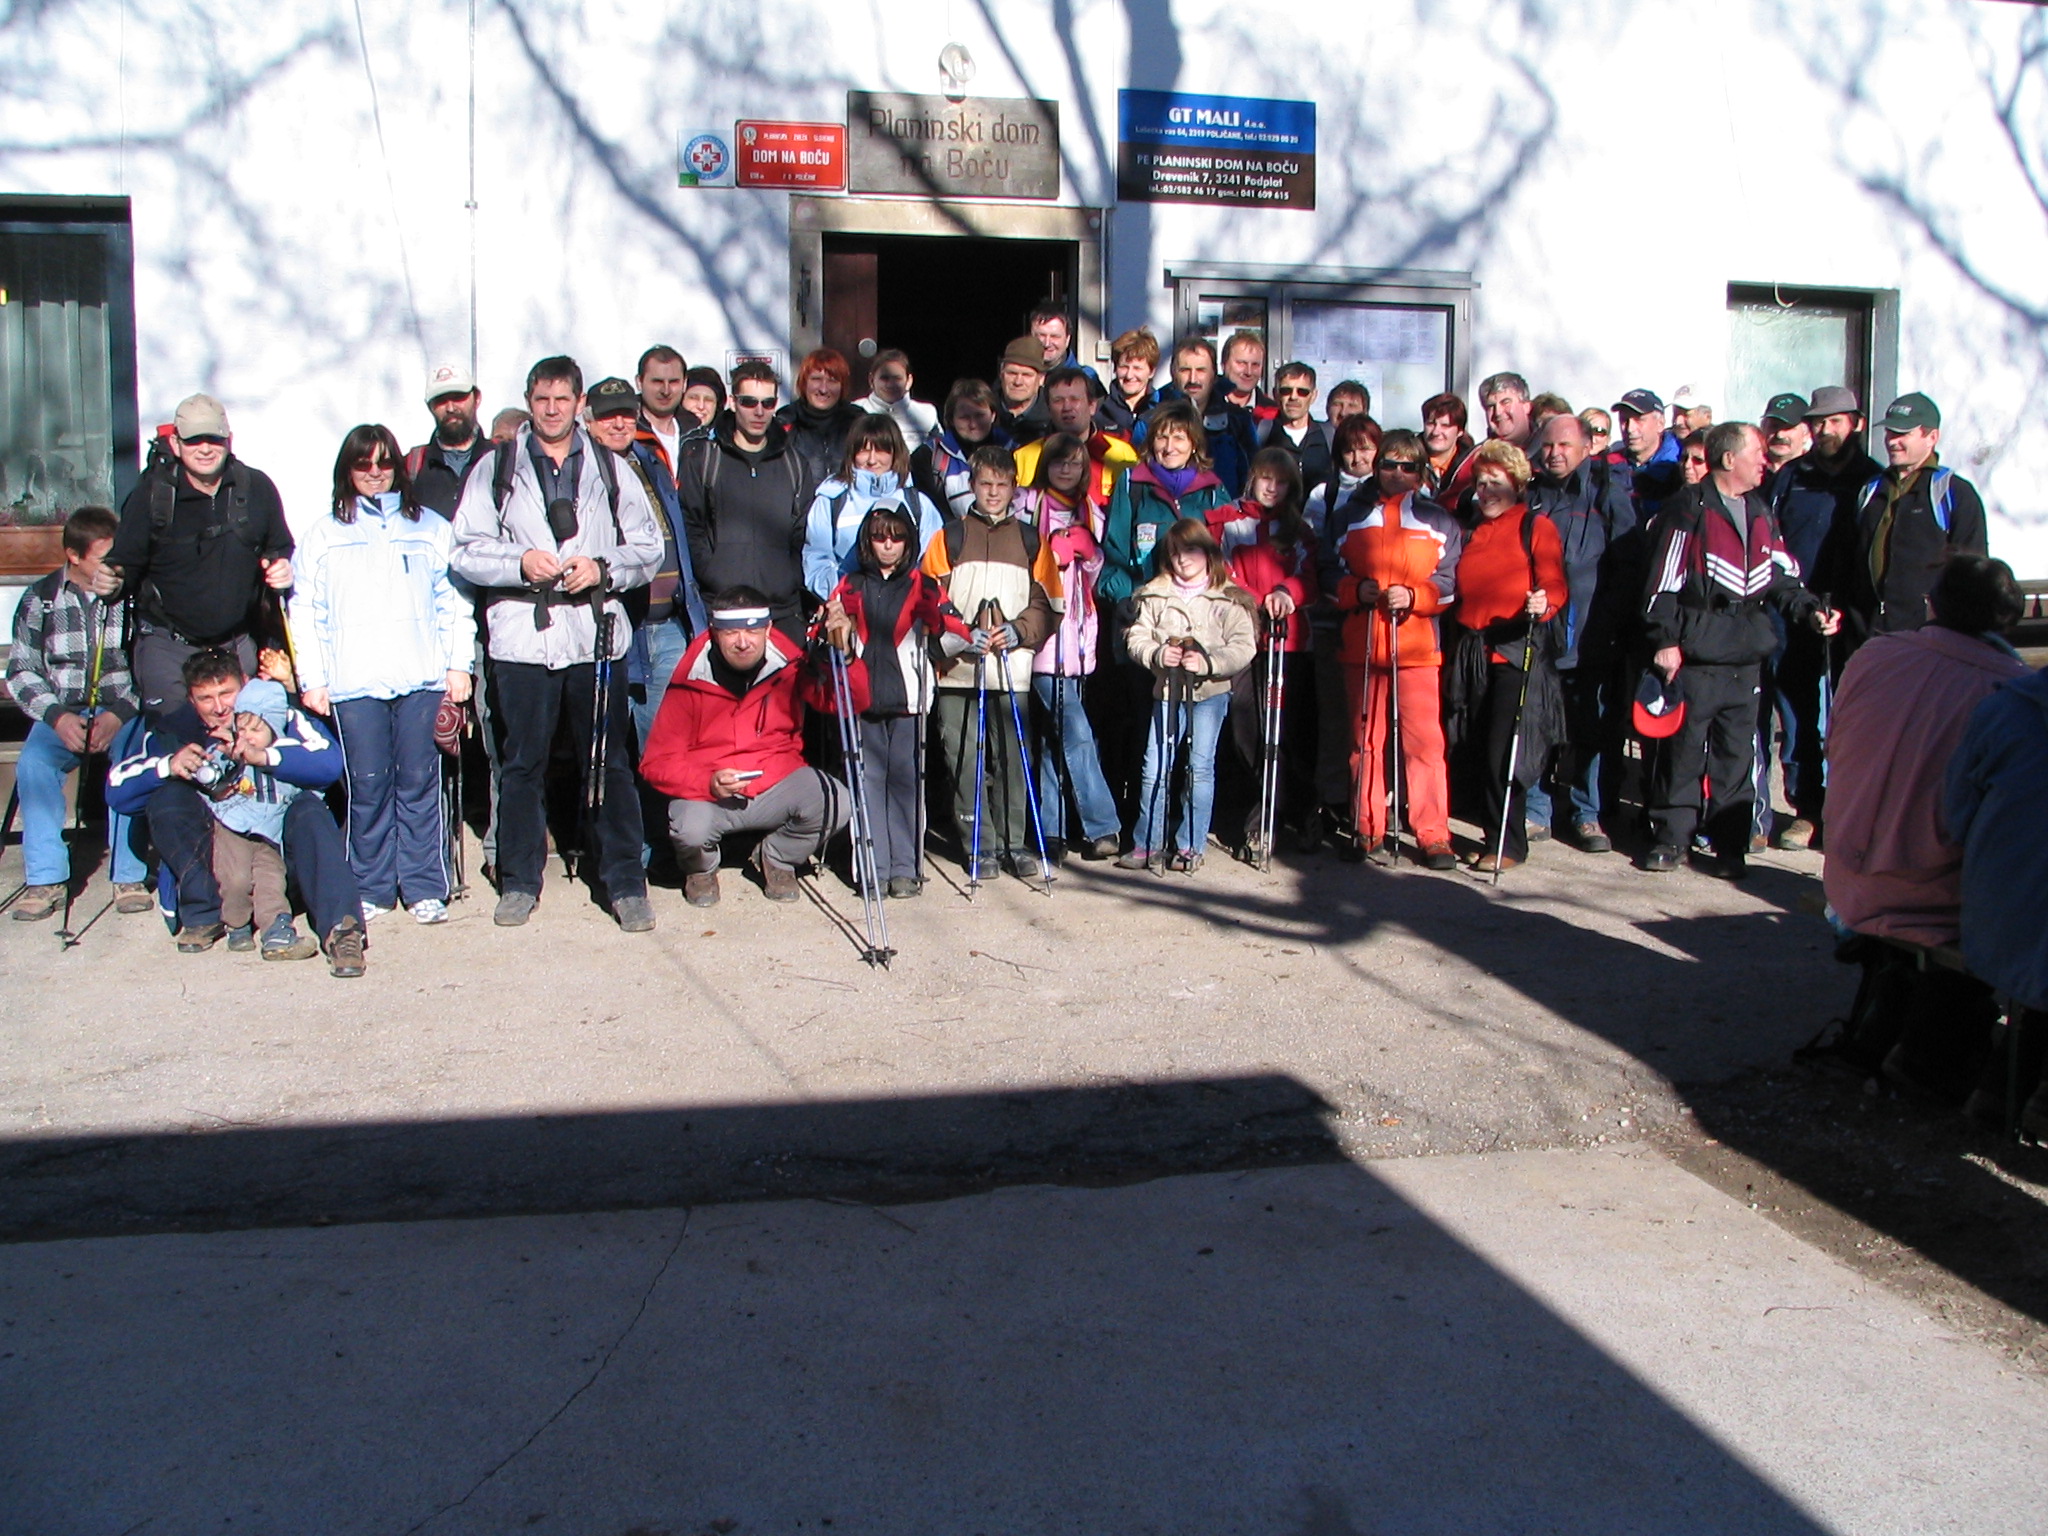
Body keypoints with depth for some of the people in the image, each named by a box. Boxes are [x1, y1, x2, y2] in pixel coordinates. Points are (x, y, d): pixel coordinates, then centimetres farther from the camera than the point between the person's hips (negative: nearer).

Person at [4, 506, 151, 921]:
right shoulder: (41, 599, 6)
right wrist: (58, 717, -10)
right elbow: (21, 671, 7)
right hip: (63, 712, 2)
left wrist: (120, 714, -19)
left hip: (125, 711, -2)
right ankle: (46, 879, -19)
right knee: (33, 764, -27)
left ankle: (129, 876, -22)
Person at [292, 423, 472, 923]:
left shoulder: (431, 530, 15)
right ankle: (371, 890, 8)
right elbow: (305, 613, 11)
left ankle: (425, 889, 7)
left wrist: (458, 665, 4)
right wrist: (312, 679, 3)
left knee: (420, 783, 0)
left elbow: (454, 602, 12)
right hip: (354, 683, 0)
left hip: (423, 679, 0)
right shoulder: (323, 535, 14)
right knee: (367, 787, -1)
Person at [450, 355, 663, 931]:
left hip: (596, 632, 0)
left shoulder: (611, 469, 12)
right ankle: (520, 882, 17)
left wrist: (602, 568, -9)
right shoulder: (496, 468, 10)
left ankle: (625, 883, 9)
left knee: (609, 761, 2)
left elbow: (648, 547, 9)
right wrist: (519, 562, -13)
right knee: (523, 762, 5)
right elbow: (466, 550, 4)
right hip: (521, 633, 0)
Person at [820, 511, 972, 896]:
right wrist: (835, 633, -7)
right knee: (869, 780, -1)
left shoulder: (923, 587, 10)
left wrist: (947, 634, -21)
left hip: (907, 698, -1)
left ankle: (905, 868, 3)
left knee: (905, 778, -2)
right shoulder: (850, 586, 15)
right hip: (864, 698, 1)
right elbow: (824, 634, 15)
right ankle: (874, 868, 4)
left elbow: (953, 631, 1)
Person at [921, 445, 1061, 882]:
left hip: (1013, 670, 1)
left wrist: (1017, 631, -9)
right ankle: (980, 848, 6)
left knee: (1012, 759, -2)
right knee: (964, 761, -2)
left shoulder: (1031, 541, 14)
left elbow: (1046, 606, 9)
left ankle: (1012, 844, 9)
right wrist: (962, 634, -11)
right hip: (958, 670, 0)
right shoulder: (948, 538, 11)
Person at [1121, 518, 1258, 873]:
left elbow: (1243, 648, -7)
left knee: (1201, 767, -1)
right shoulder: (1155, 595, 6)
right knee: (1155, 768, 1)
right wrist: (1157, 654, -16)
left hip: (1210, 692, -2)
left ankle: (1190, 847, 7)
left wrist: (1207, 662, -21)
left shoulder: (1229, 599, -2)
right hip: (1167, 690, 2)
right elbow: (1137, 638, 3)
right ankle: (1147, 844, 9)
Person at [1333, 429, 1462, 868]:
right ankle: (1366, 829, 15)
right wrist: (1356, 590, -7)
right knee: (1364, 739, 6)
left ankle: (1434, 835, -4)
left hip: (1417, 645, -2)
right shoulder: (1354, 518, 15)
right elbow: (1333, 576, 13)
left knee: (1424, 740, -8)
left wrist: (1411, 596, -15)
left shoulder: (1439, 522, 8)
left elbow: (1449, 584, 2)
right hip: (1361, 644, 2)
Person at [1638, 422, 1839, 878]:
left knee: (1737, 753, 7)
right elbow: (1663, 582, -9)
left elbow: (1780, 578, 19)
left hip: (1746, 656, 6)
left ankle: (1730, 845, 13)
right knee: (1683, 748, 0)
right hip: (1696, 654, -6)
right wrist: (1665, 640, -13)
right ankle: (1669, 838, 11)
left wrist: (1810, 610, 2)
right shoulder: (1689, 509, -5)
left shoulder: (1760, 513, 16)